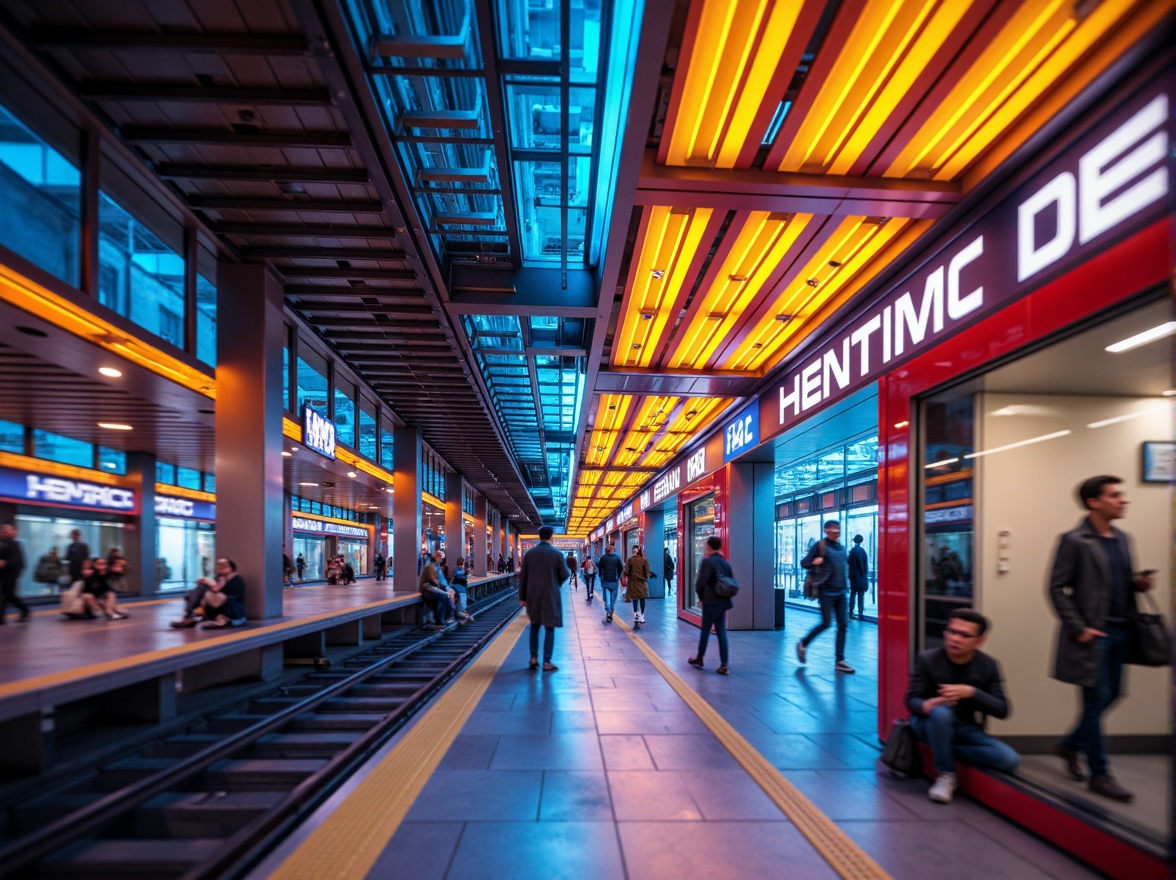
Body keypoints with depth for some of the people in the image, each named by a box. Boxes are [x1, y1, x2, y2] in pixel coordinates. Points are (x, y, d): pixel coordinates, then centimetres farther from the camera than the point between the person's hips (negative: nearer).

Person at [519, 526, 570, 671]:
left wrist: (522, 597, 7)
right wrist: (569, 571, 17)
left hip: (533, 595, 3)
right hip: (550, 595, -3)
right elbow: (564, 575, -7)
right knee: (549, 628, 3)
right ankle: (547, 662, 3)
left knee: (534, 625, 17)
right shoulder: (557, 554, -8)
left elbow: (523, 577, 2)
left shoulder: (529, 553, 1)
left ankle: (534, 658, 17)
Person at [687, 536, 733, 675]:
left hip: (710, 601, -6)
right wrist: (725, 596, 15)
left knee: (705, 630, 9)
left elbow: (701, 581, -18)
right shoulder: (726, 562, 9)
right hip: (723, 601, 6)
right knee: (721, 632, 7)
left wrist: (701, 596, -2)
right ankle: (724, 665, 3)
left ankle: (699, 658, 24)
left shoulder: (707, 561, -12)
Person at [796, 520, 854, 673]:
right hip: (826, 591, -6)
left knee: (842, 625, 3)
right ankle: (803, 644, 17)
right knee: (826, 623, -6)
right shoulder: (820, 545, -7)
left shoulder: (841, 547, 13)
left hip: (841, 592, 6)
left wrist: (844, 586, 15)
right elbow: (804, 563, -7)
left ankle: (840, 661, 8)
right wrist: (814, 562, -27)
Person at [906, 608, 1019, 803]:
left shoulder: (988, 666, -7)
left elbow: (1002, 710, -11)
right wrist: (926, 706, -42)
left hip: (966, 729, 3)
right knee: (941, 712, -38)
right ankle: (945, 775, -18)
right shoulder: (927, 659, -15)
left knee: (1009, 759, -21)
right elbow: (911, 700, -17)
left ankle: (943, 751, -7)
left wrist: (971, 692, -30)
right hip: (930, 724, -3)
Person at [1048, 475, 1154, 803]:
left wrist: (1138, 583, -3)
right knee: (1097, 700, 1)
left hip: (1120, 632, 7)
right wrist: (1078, 628, -16)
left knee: (1110, 696, 14)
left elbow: (1122, 582, 20)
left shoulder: (1122, 539, 11)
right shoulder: (1074, 541, -11)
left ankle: (1070, 745, 34)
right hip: (1092, 634, -7)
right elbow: (1057, 589, -12)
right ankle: (1100, 775, 13)